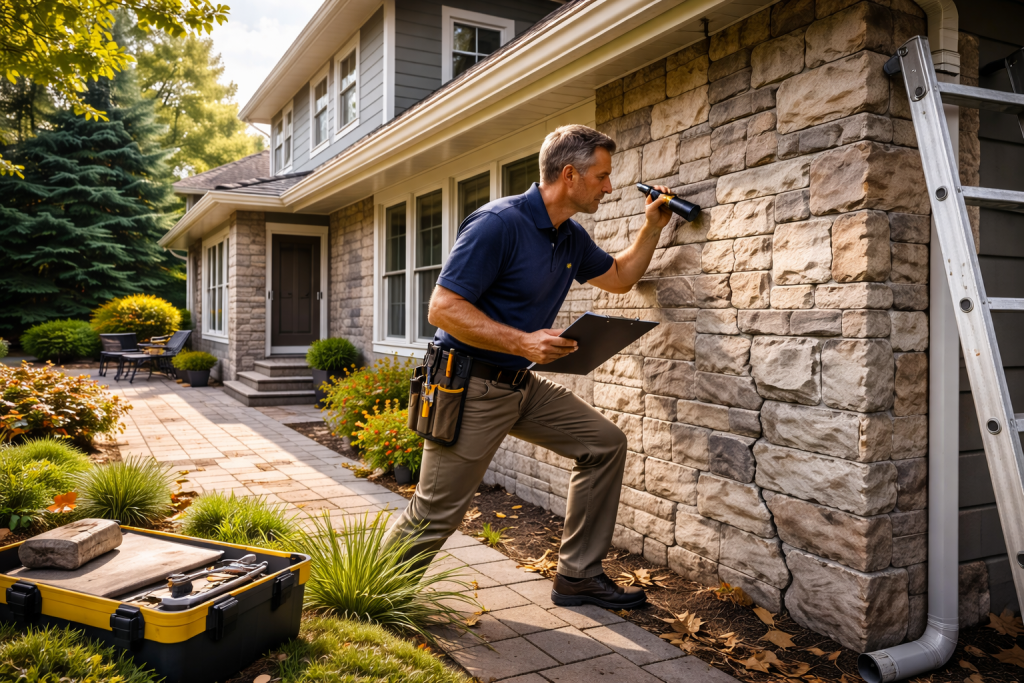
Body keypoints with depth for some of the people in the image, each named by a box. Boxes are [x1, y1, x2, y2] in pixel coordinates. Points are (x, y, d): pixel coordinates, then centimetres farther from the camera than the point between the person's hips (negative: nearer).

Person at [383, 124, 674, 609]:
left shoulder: (571, 238, 9)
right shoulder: (499, 223, -19)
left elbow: (620, 277, 27)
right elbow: (443, 308, -23)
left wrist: (653, 227, 16)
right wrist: (523, 342, -29)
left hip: (521, 386, 9)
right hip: (469, 387, -8)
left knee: (604, 443, 6)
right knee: (435, 514, -2)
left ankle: (578, 575, 15)